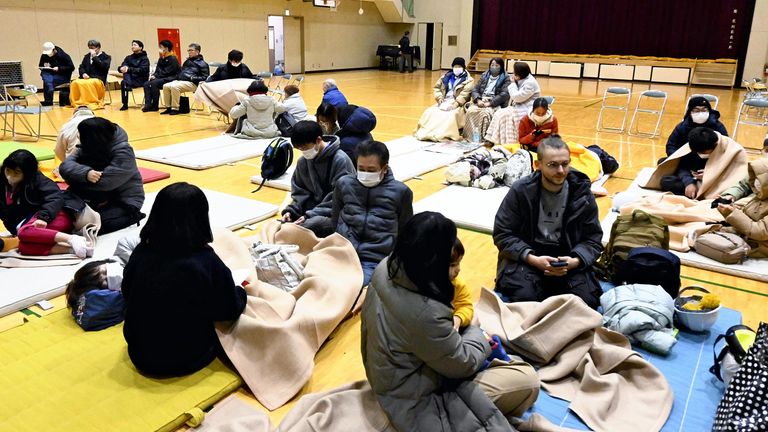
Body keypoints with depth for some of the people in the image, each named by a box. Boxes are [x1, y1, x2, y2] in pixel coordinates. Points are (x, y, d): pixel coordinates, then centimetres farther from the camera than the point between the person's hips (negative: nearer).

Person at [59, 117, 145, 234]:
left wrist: (78, 177, -16)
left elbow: (104, 182, -31)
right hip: (104, 197, 7)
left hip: (125, 201, -7)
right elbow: (66, 165, -15)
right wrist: (86, 173, -35)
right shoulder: (90, 147, -1)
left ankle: (131, 216, -4)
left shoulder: (124, 152, -22)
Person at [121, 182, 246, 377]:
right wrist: (240, 291, 11)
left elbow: (128, 295, 6)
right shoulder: (207, 262, -23)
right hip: (187, 360, -3)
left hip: (140, 355, 4)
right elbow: (231, 310, -11)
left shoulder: (140, 253, -12)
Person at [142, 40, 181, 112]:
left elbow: (166, 72, -15)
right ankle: (148, 104, -21)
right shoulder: (161, 59, 15)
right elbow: (157, 70, 15)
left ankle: (155, 106, -18)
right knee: (146, 84, -15)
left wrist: (156, 76, -14)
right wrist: (153, 75, -5)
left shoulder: (173, 59, -10)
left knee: (154, 84, -29)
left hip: (171, 79, -8)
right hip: (161, 78, 8)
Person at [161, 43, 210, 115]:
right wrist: (177, 77, 14)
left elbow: (205, 77, -5)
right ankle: (168, 107, -9)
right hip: (180, 80, 8)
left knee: (174, 87, -32)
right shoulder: (187, 61, 28)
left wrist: (193, 78, -15)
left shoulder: (202, 63, 4)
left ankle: (175, 109, -25)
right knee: (165, 86, -15)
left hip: (191, 83, -8)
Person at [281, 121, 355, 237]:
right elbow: (300, 191, 14)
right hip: (313, 209, 7)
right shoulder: (303, 161, 4)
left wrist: (310, 215, -22)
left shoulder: (340, 160, -15)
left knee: (313, 223, -36)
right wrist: (291, 210, -5)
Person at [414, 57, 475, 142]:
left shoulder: (468, 80, 1)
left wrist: (454, 104, -26)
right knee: (430, 112, -20)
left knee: (450, 115, -37)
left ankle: (441, 135, -38)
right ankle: (425, 132, -23)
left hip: (458, 104, -5)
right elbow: (437, 87, 16)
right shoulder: (447, 76, 15)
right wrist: (440, 98, -2)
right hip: (444, 102, 5)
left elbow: (464, 95, -12)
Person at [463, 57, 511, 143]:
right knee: (470, 110, -28)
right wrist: (478, 100, -9)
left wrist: (490, 103, -18)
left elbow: (504, 94, -9)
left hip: (495, 104, -4)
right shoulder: (484, 76, 19)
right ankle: (470, 136, -25)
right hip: (481, 102, 4)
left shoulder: (505, 79, 5)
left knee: (485, 112, -36)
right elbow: (475, 89, 12)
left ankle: (482, 137, -29)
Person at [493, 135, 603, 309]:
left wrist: (575, 261, -18)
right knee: (525, 297, -28)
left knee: (587, 300, -19)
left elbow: (593, 237, 3)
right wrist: (532, 259, -21)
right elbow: (502, 234, -7)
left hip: (567, 258, 2)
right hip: (527, 255, -2)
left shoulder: (582, 193, -2)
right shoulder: (521, 190, -9)